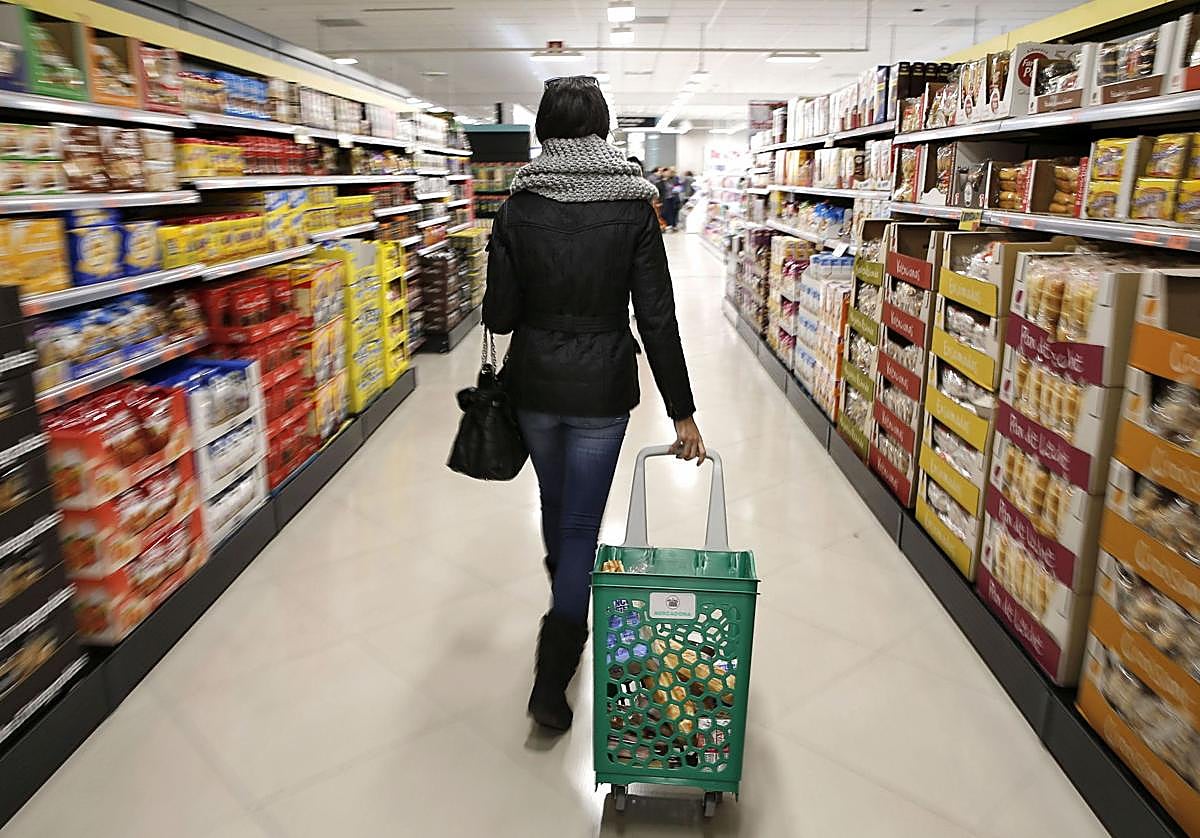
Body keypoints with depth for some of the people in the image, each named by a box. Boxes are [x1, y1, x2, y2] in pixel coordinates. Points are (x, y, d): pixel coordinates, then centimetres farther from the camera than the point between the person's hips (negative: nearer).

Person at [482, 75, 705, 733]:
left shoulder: (518, 208, -5)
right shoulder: (633, 207, -8)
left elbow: (498, 314, -6)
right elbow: (657, 318, -11)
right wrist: (682, 412, -7)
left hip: (534, 385, 3)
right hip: (602, 389, -2)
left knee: (555, 504, 25)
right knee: (581, 524, 6)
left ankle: (566, 609, 52)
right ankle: (551, 680, 6)